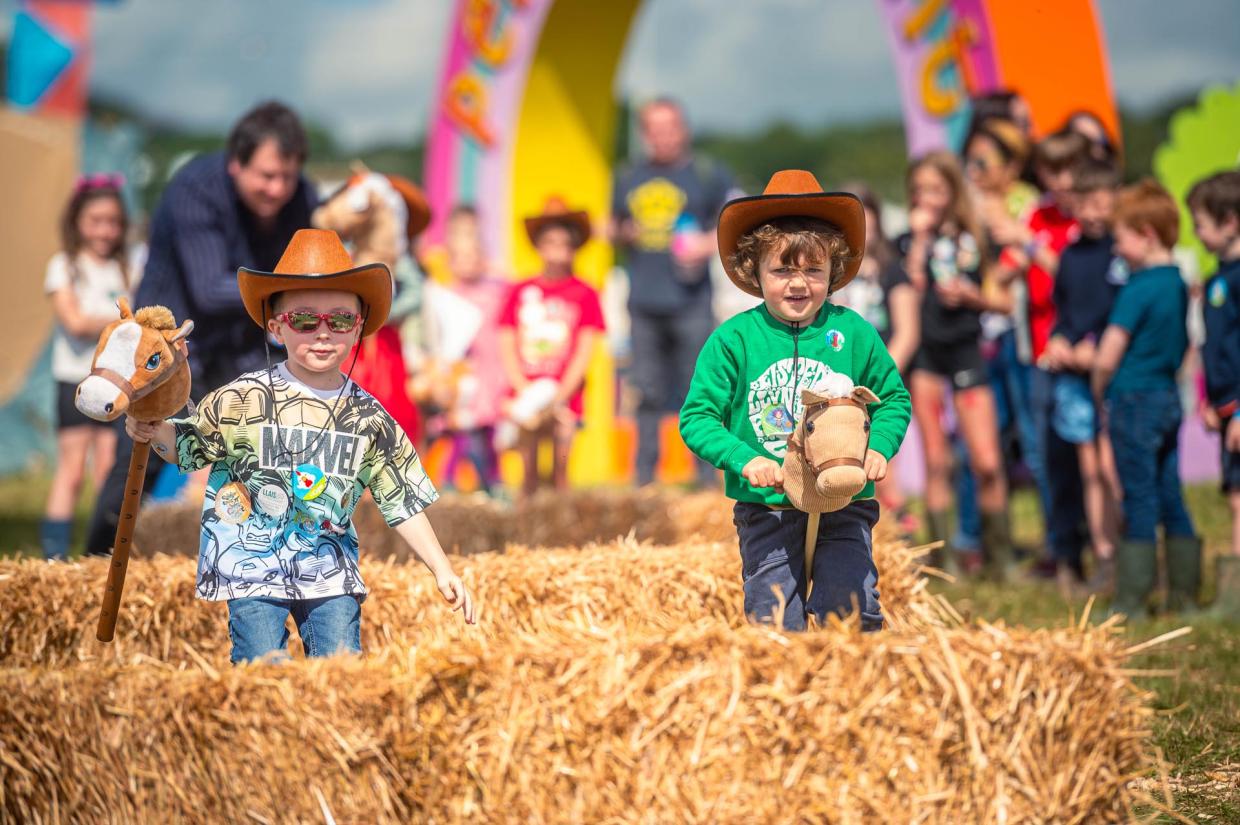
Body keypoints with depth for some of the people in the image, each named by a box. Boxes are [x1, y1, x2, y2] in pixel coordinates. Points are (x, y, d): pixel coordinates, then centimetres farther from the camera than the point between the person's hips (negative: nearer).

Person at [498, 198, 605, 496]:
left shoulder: (584, 294, 3)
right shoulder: (521, 292, 8)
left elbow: (584, 352, -1)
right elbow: (507, 347, 6)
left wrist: (559, 395, -9)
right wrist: (525, 391, -6)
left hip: (563, 399, -2)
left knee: (560, 471, -2)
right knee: (529, 472, 2)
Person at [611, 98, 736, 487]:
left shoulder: (708, 175, 3)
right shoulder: (629, 178, 14)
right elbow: (614, 228, 24)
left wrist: (708, 245, -13)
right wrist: (624, 234, 2)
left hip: (690, 302, -4)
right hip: (644, 303, 4)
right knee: (648, 393, 7)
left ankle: (707, 480, 0)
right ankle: (644, 481, 14)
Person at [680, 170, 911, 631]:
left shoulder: (854, 333, 0)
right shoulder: (733, 340, -4)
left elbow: (894, 398, 12)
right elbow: (696, 417, -2)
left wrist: (879, 447, -6)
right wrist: (744, 459, -17)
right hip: (766, 508, 0)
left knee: (851, 611, -6)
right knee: (774, 618, 1)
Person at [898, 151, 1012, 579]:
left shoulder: (974, 239, 6)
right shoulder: (910, 240, 5)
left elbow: (1002, 302, 8)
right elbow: (911, 288, -13)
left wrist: (970, 295, -10)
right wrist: (920, 235, -10)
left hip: (966, 350, 0)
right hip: (925, 353, 0)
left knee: (987, 463, -5)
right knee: (936, 462, 3)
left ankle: (999, 555, 8)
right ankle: (941, 556, 10)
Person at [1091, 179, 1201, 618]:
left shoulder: (1138, 289, -18)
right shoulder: (1178, 283, 8)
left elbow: (1108, 356, -18)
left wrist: (1099, 390, -1)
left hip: (1134, 399, -8)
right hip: (1169, 396, 8)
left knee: (1139, 499, -3)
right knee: (1170, 496, 12)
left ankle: (1132, 598, 2)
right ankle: (1184, 591, 16)